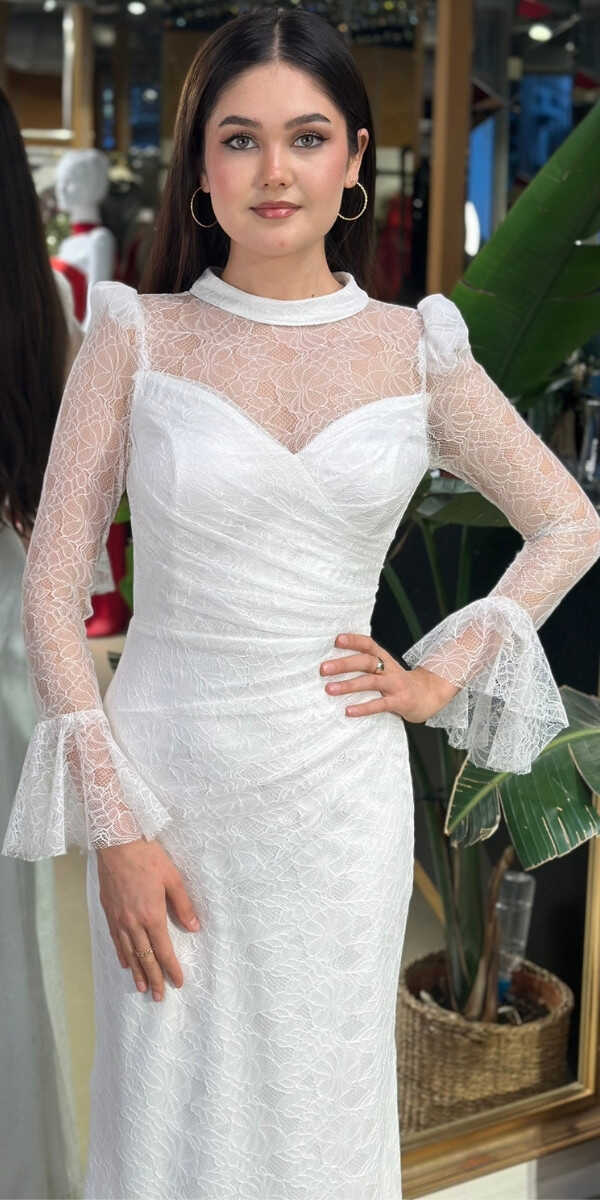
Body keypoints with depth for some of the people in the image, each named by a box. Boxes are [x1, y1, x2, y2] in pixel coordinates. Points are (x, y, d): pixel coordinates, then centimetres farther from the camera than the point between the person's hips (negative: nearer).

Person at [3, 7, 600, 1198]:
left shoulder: (416, 351, 2)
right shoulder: (136, 335, -3)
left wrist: (439, 677, 2)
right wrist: (115, 824, -9)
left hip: (339, 789, 1)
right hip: (162, 777, -1)